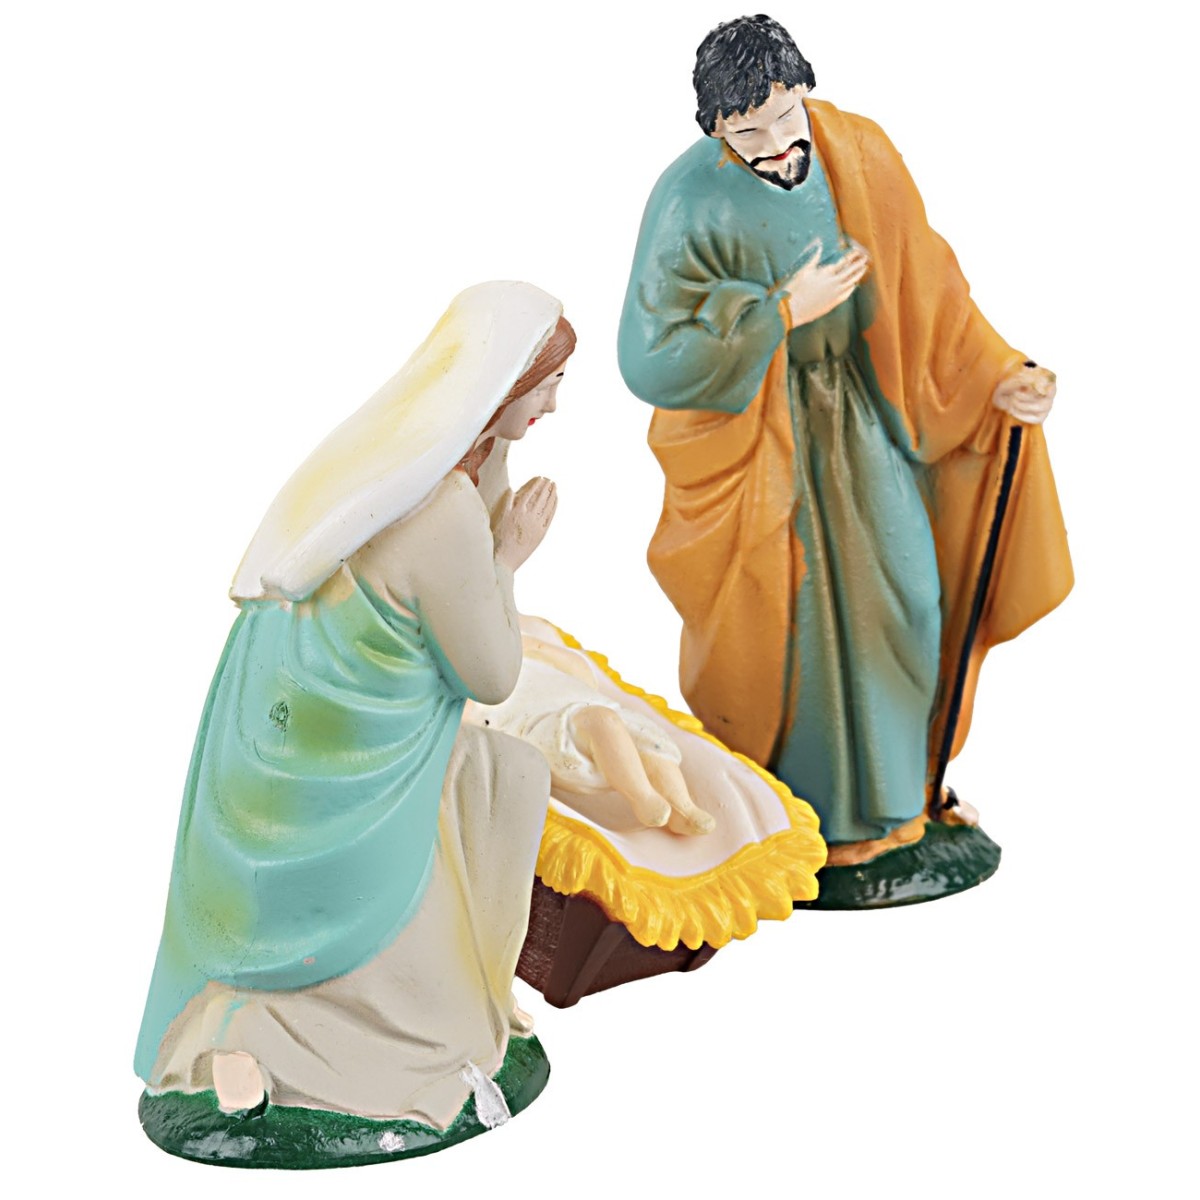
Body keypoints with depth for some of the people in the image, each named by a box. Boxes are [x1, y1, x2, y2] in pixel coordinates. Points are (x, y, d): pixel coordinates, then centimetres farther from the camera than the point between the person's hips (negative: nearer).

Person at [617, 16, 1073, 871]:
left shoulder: (859, 156, -7)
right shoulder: (693, 204, -21)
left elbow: (924, 293, 0)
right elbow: (651, 360, -22)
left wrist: (996, 381, -8)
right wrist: (785, 312, -23)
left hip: (864, 415, 5)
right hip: (762, 439, -5)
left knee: (899, 596, 11)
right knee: (792, 620, 4)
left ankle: (891, 783, 35)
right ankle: (813, 806, 26)